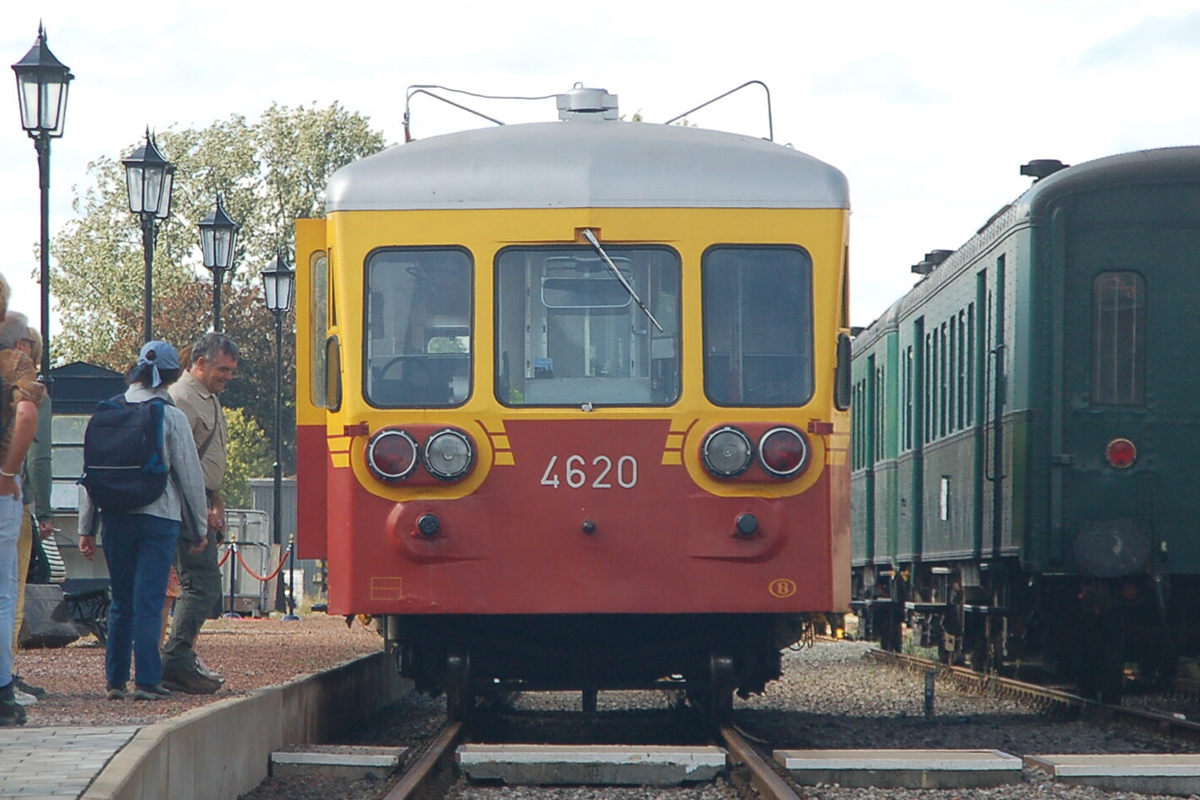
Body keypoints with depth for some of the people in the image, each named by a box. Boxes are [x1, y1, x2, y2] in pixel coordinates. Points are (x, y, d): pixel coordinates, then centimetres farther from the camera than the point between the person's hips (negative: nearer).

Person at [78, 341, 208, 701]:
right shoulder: (171, 417, -5)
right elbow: (190, 475, -2)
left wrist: (86, 527, 12)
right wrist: (197, 529, 9)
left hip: (115, 518, 3)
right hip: (159, 518, -3)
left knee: (121, 601, 14)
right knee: (149, 601, -2)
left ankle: (115, 679, 16)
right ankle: (146, 681, -6)